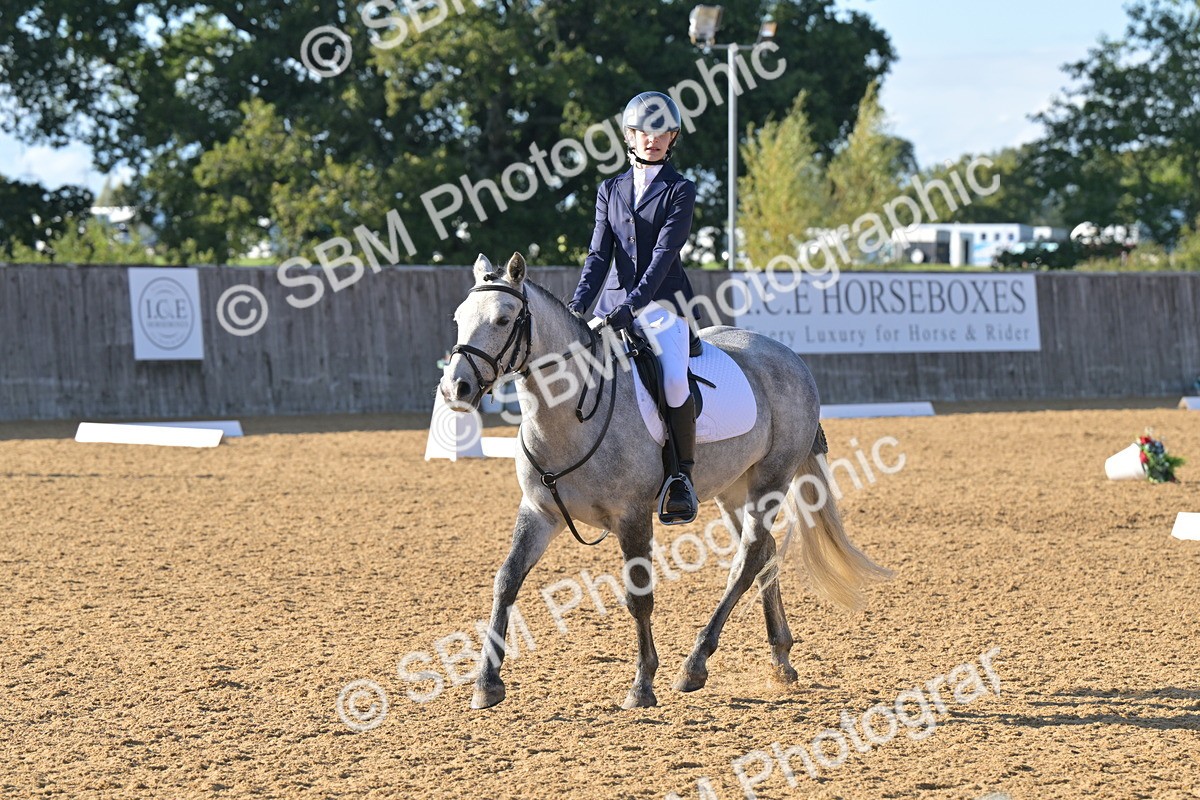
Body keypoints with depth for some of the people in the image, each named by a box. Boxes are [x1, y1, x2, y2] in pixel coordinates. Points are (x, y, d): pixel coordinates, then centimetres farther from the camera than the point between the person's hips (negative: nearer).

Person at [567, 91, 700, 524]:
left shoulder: (680, 191, 2)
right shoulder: (610, 191, 15)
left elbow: (665, 253, -10)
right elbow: (599, 254, 7)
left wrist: (633, 305, -22)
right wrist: (578, 306, -9)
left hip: (662, 302, -5)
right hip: (614, 304, 5)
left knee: (673, 380, -27)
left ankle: (682, 477, -17)